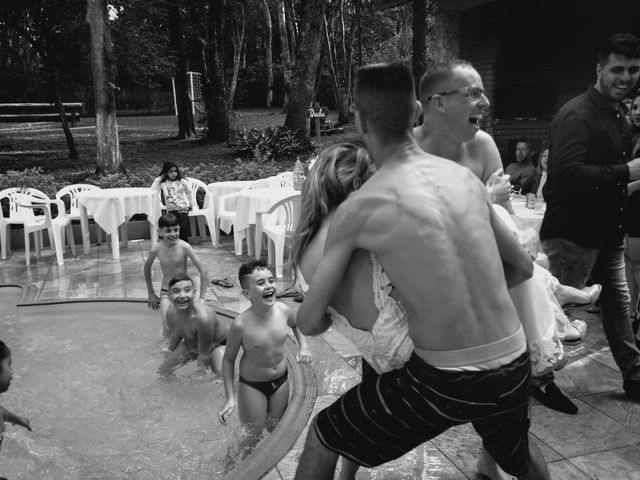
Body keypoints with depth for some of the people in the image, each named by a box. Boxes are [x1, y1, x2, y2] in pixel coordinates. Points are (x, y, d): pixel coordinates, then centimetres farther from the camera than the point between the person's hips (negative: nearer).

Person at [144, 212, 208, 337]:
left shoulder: (184, 247, -17)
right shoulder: (156, 249, -12)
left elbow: (203, 271, -13)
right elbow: (147, 268, 9)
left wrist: (202, 297, -13)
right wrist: (151, 293, 13)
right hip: (165, 293, 1)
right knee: (168, 332, -12)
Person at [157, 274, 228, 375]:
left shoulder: (203, 317, -42)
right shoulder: (171, 313, -22)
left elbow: (204, 354, -29)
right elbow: (176, 333, 4)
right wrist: (170, 352, 19)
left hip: (218, 343, -6)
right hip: (191, 344, 6)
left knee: (222, 374, -30)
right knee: (163, 371, 7)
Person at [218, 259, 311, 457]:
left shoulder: (283, 310, -16)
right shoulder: (241, 324, -27)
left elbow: (296, 324, 11)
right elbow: (228, 359, -12)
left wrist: (303, 347, -4)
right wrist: (230, 398, -13)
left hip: (281, 380, 4)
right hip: (252, 386, -4)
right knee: (252, 438, 5)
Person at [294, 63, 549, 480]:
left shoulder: (359, 209, -11)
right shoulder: (465, 177, 2)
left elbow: (310, 323, -4)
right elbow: (523, 267, 15)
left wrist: (335, 320, 19)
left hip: (445, 382, -5)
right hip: (514, 367, 5)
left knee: (323, 437, 18)